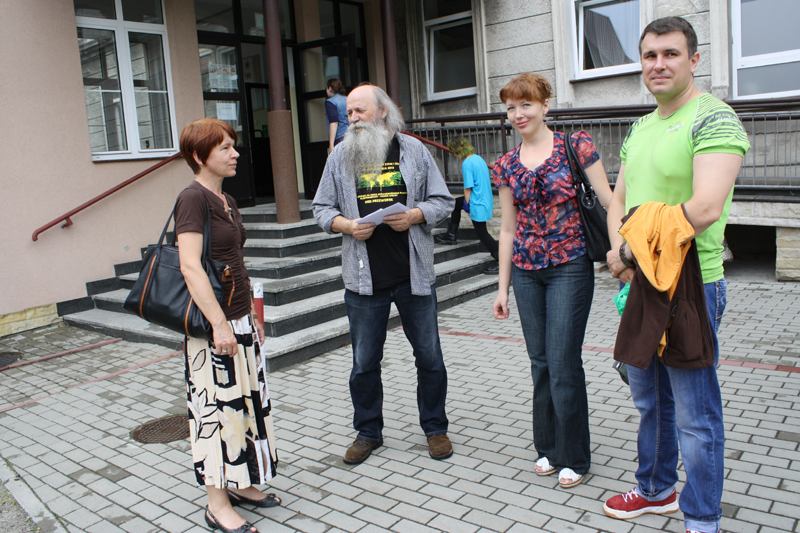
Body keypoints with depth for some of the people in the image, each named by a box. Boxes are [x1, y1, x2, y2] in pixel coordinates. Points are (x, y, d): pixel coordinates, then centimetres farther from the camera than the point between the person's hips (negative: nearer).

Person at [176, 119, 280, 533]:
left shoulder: (226, 200, 13)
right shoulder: (193, 198, -14)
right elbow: (190, 267, -23)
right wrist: (219, 324, -25)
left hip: (239, 319, 9)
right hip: (213, 325, -9)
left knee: (246, 402, 16)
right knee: (216, 408, 1)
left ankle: (240, 484, 32)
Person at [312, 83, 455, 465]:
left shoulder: (414, 150, 5)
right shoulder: (340, 156, 7)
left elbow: (442, 201, 6)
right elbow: (322, 209, 9)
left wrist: (414, 215, -12)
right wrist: (346, 225, -11)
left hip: (414, 274, 0)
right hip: (364, 277, 1)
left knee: (429, 356, 9)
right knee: (364, 361, 9)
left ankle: (435, 428, 28)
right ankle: (368, 432, 28)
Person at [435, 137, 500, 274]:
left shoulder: (467, 163, -18)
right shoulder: (479, 159, 9)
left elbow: (468, 188, -18)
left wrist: (468, 207, -6)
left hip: (478, 203, -10)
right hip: (486, 199, 10)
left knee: (482, 233, 1)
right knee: (455, 203, 26)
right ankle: (451, 235, 34)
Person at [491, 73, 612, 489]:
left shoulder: (575, 147, -3)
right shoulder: (508, 165, 9)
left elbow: (609, 201, -4)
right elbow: (508, 228, 12)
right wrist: (503, 287, 11)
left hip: (569, 267, -4)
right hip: (526, 271, 4)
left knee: (563, 364, -3)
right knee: (540, 362, 10)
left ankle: (573, 458, 15)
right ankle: (549, 448, 27)